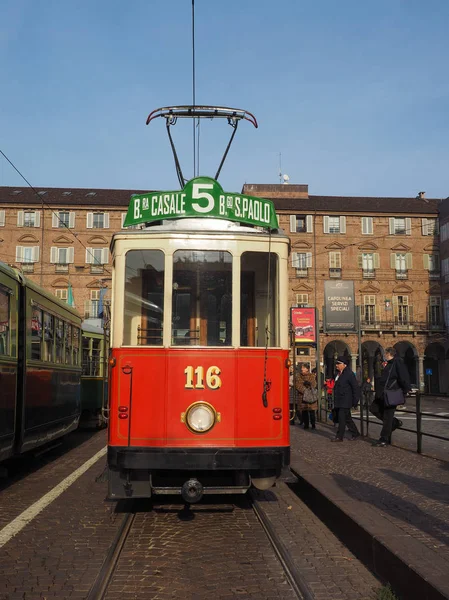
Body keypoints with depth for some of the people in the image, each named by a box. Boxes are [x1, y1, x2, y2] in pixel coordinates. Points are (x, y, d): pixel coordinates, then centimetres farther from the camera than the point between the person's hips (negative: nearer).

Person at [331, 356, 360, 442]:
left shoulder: (349, 374, -12)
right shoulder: (338, 374, 14)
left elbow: (356, 388, -12)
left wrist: (355, 401, -14)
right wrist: (335, 401, 19)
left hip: (345, 401, -9)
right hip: (339, 401, 9)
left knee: (342, 418, -8)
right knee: (347, 418, 13)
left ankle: (339, 436, -4)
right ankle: (355, 433, 25)